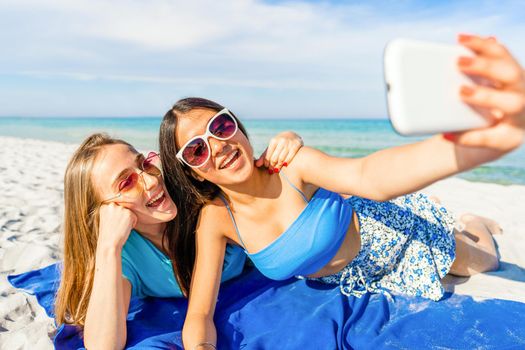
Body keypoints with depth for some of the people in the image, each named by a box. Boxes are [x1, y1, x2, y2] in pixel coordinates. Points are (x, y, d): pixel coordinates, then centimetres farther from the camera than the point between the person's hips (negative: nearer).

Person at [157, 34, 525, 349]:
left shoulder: (290, 165, -34)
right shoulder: (214, 219, -25)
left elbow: (369, 175, -54)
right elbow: (199, 316, -22)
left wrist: (483, 140, -72)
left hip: (383, 231, -3)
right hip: (351, 280, 3)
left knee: (484, 262, 23)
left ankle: (473, 221, 53)